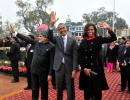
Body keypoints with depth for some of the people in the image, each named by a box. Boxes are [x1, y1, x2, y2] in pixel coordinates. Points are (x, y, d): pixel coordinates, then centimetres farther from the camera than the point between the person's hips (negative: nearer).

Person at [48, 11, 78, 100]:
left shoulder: (72, 40, 1)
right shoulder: (57, 39, 5)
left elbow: (75, 56, -3)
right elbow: (50, 37, -18)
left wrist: (74, 69, -9)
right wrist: (52, 24, -34)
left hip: (69, 67, -1)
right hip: (59, 67, 2)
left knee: (70, 90, 5)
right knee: (59, 89, 13)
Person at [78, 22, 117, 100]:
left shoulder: (98, 39, -1)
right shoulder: (83, 42, 4)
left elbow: (113, 38, -14)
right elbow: (80, 57, 3)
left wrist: (109, 28, -31)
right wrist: (84, 68, -9)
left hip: (96, 68, -2)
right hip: (86, 69, 2)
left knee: (97, 91, -2)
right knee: (87, 91, 9)